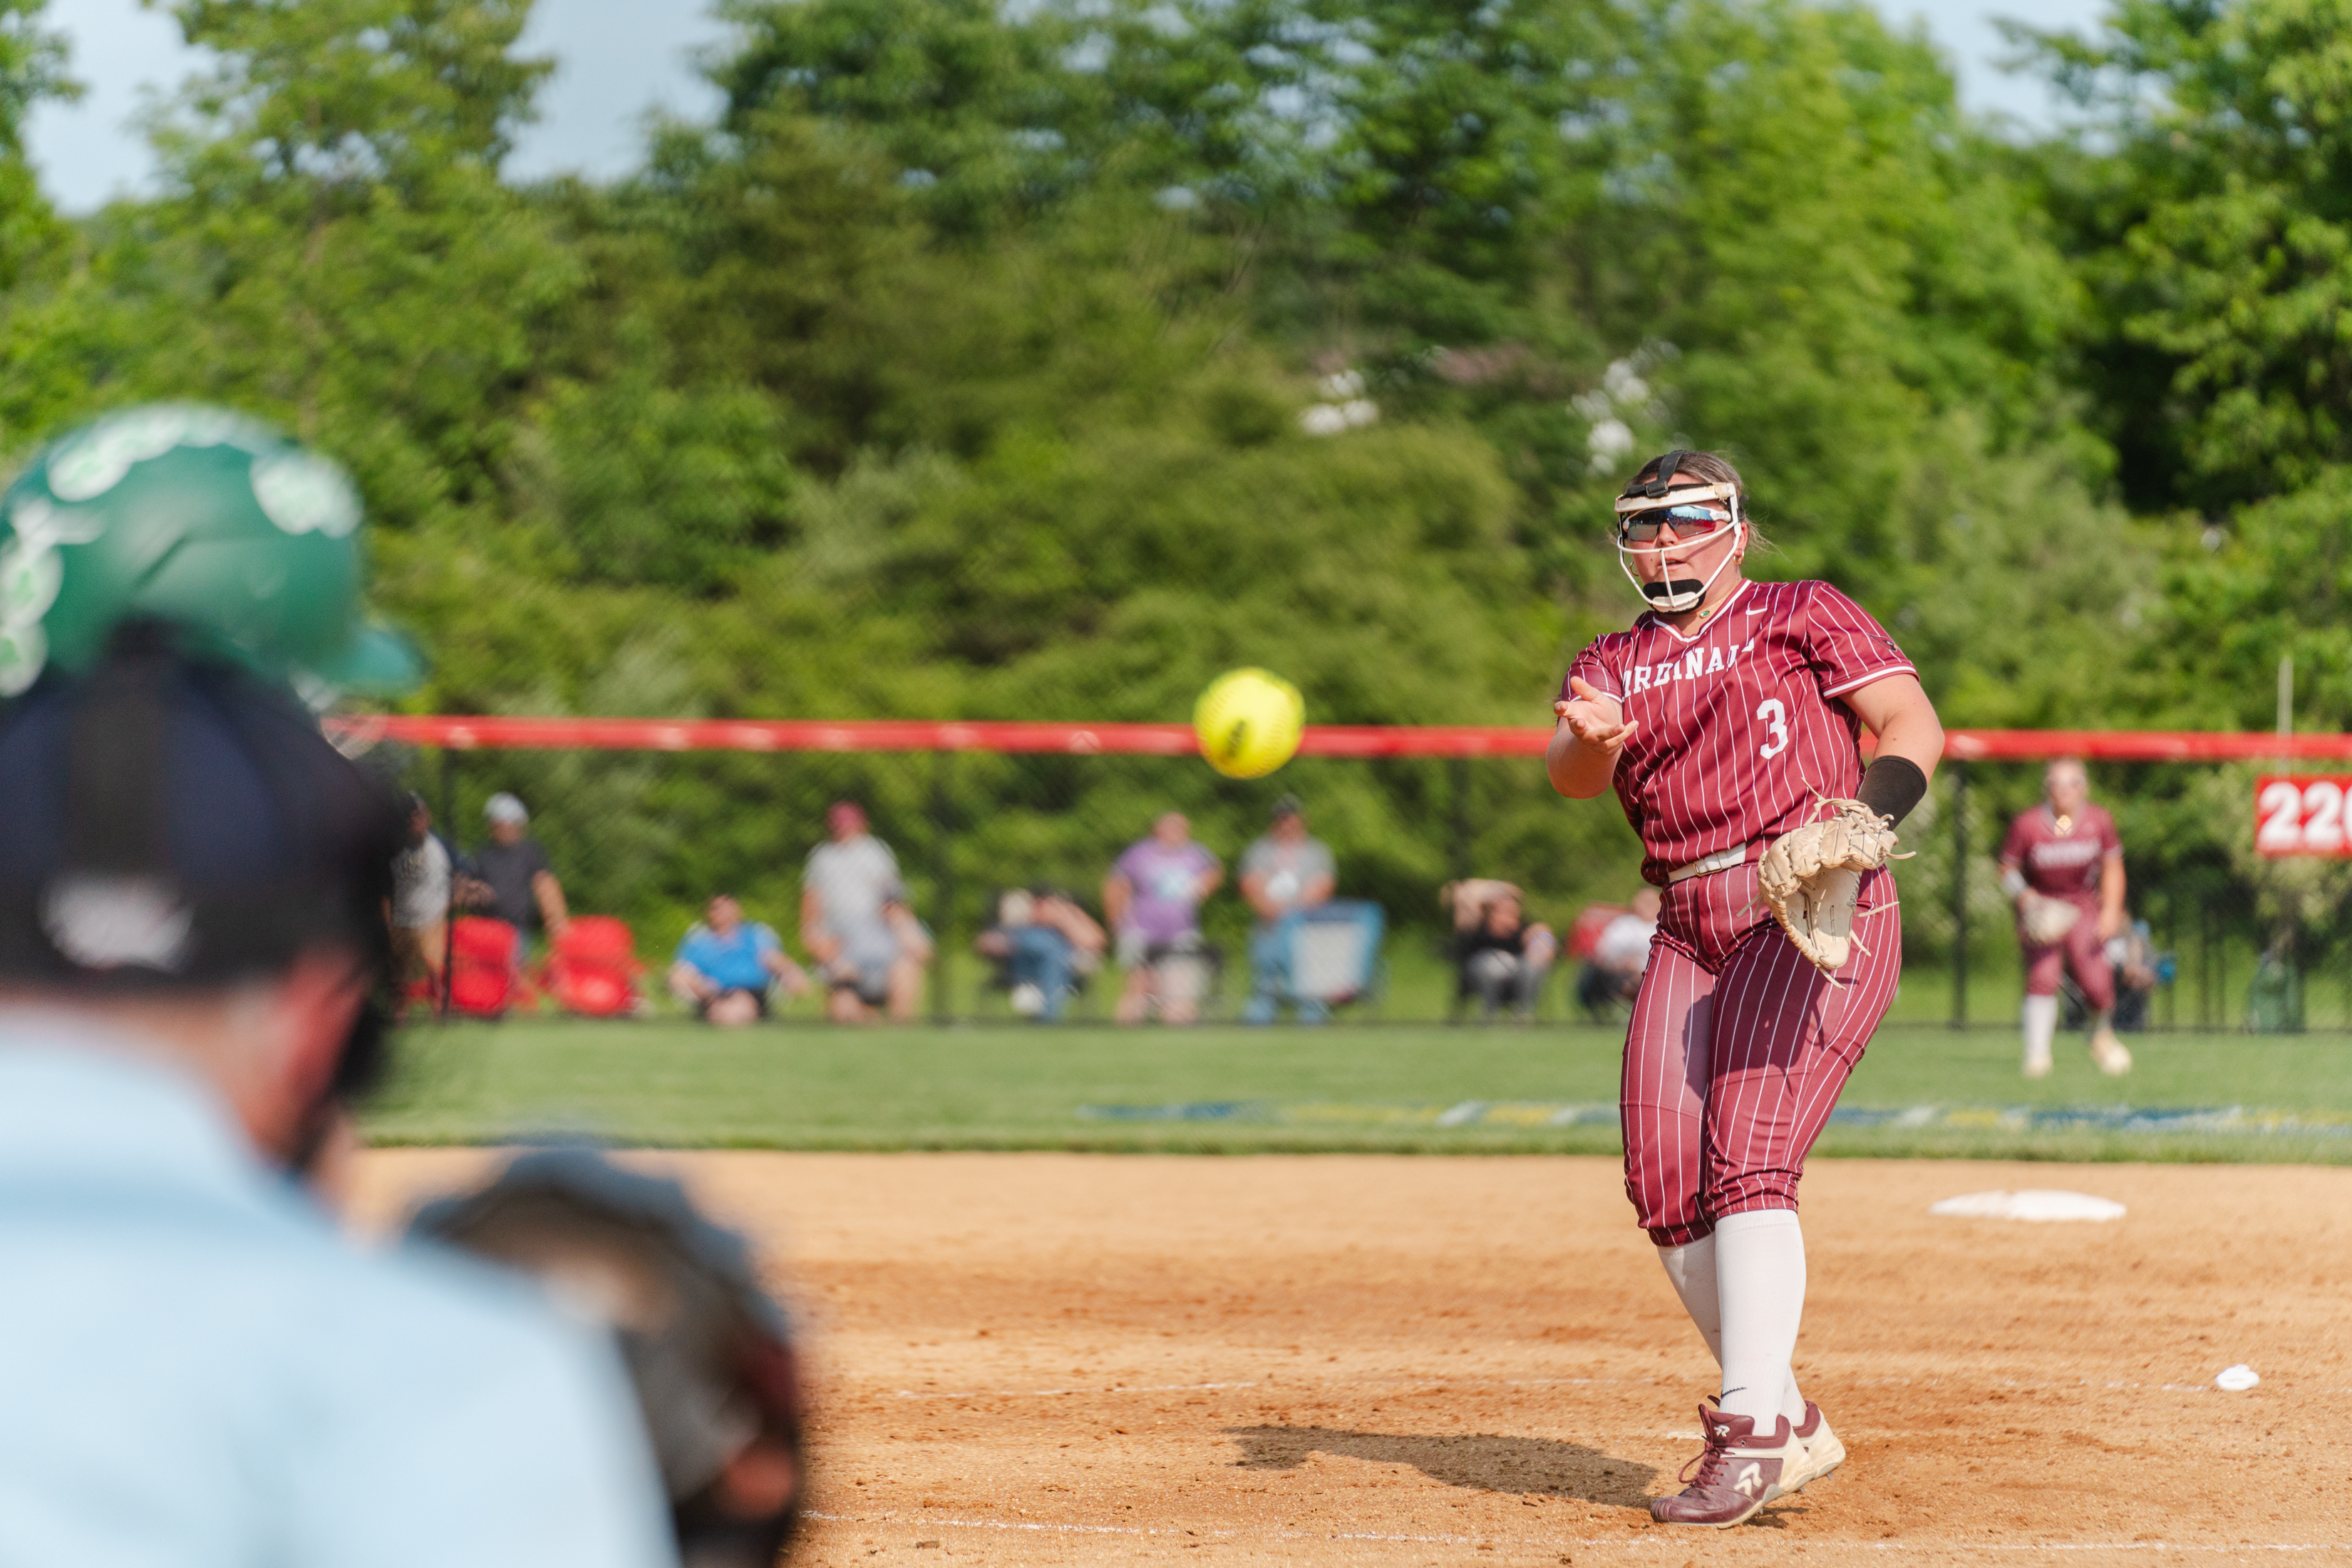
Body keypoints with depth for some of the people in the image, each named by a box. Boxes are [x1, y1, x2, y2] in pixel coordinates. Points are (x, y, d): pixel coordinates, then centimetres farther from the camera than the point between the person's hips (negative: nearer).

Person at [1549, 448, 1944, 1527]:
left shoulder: (1804, 616, 7)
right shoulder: (1612, 663, 18)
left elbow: (1914, 723, -3)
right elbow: (1573, 778, -2)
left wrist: (1871, 809, -23)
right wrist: (1590, 739, -26)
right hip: (1689, 938, 6)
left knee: (1747, 1152, -19)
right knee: (1665, 1184, -2)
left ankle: (1752, 1431, -21)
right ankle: (1792, 1427, 9)